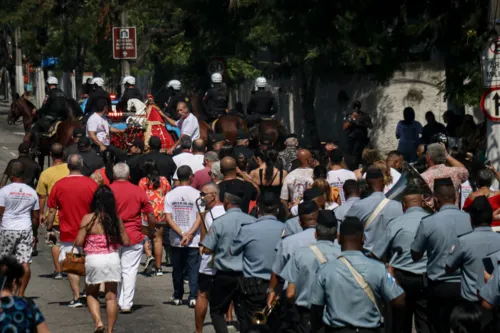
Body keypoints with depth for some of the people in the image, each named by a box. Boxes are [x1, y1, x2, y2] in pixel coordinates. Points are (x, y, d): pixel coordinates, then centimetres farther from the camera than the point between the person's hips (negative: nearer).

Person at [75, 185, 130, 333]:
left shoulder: (88, 219, -8)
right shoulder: (116, 219, -1)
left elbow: (79, 242, -8)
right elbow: (125, 242, 4)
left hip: (94, 260, -2)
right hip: (113, 259, 2)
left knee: (91, 294, 16)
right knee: (111, 296, 7)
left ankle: (98, 321, -5)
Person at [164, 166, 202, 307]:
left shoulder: (170, 195, 1)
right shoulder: (196, 194, -6)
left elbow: (168, 218, -5)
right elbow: (200, 217, -11)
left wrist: (181, 234, -8)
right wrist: (189, 234, -12)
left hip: (176, 240, 2)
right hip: (194, 241, -2)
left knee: (177, 269, 14)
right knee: (193, 269, 0)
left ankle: (177, 297, 21)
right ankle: (193, 297, -9)